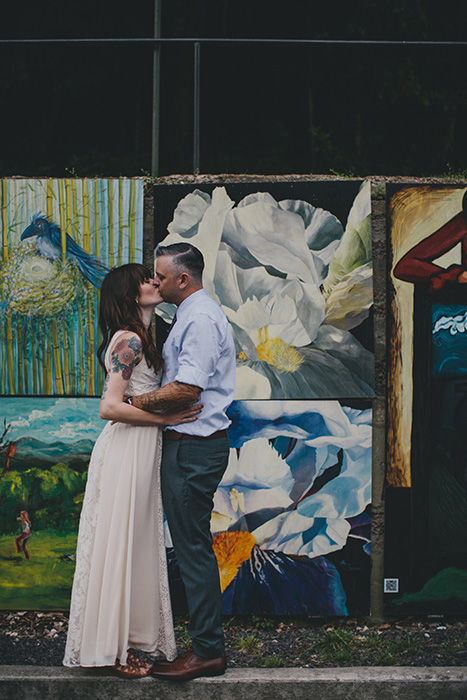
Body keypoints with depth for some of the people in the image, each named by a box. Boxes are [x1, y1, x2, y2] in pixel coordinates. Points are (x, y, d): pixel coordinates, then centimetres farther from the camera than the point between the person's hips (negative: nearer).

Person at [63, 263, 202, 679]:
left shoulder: (138, 339, 16)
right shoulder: (130, 340, -14)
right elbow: (110, 407, -21)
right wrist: (164, 418, -16)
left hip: (140, 451, 10)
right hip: (126, 452, -10)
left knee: (136, 545, 12)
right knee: (120, 545, -4)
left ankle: (129, 639, 20)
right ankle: (112, 650, 4)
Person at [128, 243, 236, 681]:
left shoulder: (200, 319, -15)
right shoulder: (194, 315, 18)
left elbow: (188, 388, -23)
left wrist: (139, 402, -12)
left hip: (193, 448, -11)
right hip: (191, 445, 11)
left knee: (193, 549, -6)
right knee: (193, 547, 14)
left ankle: (208, 650, 1)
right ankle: (205, 641, 20)